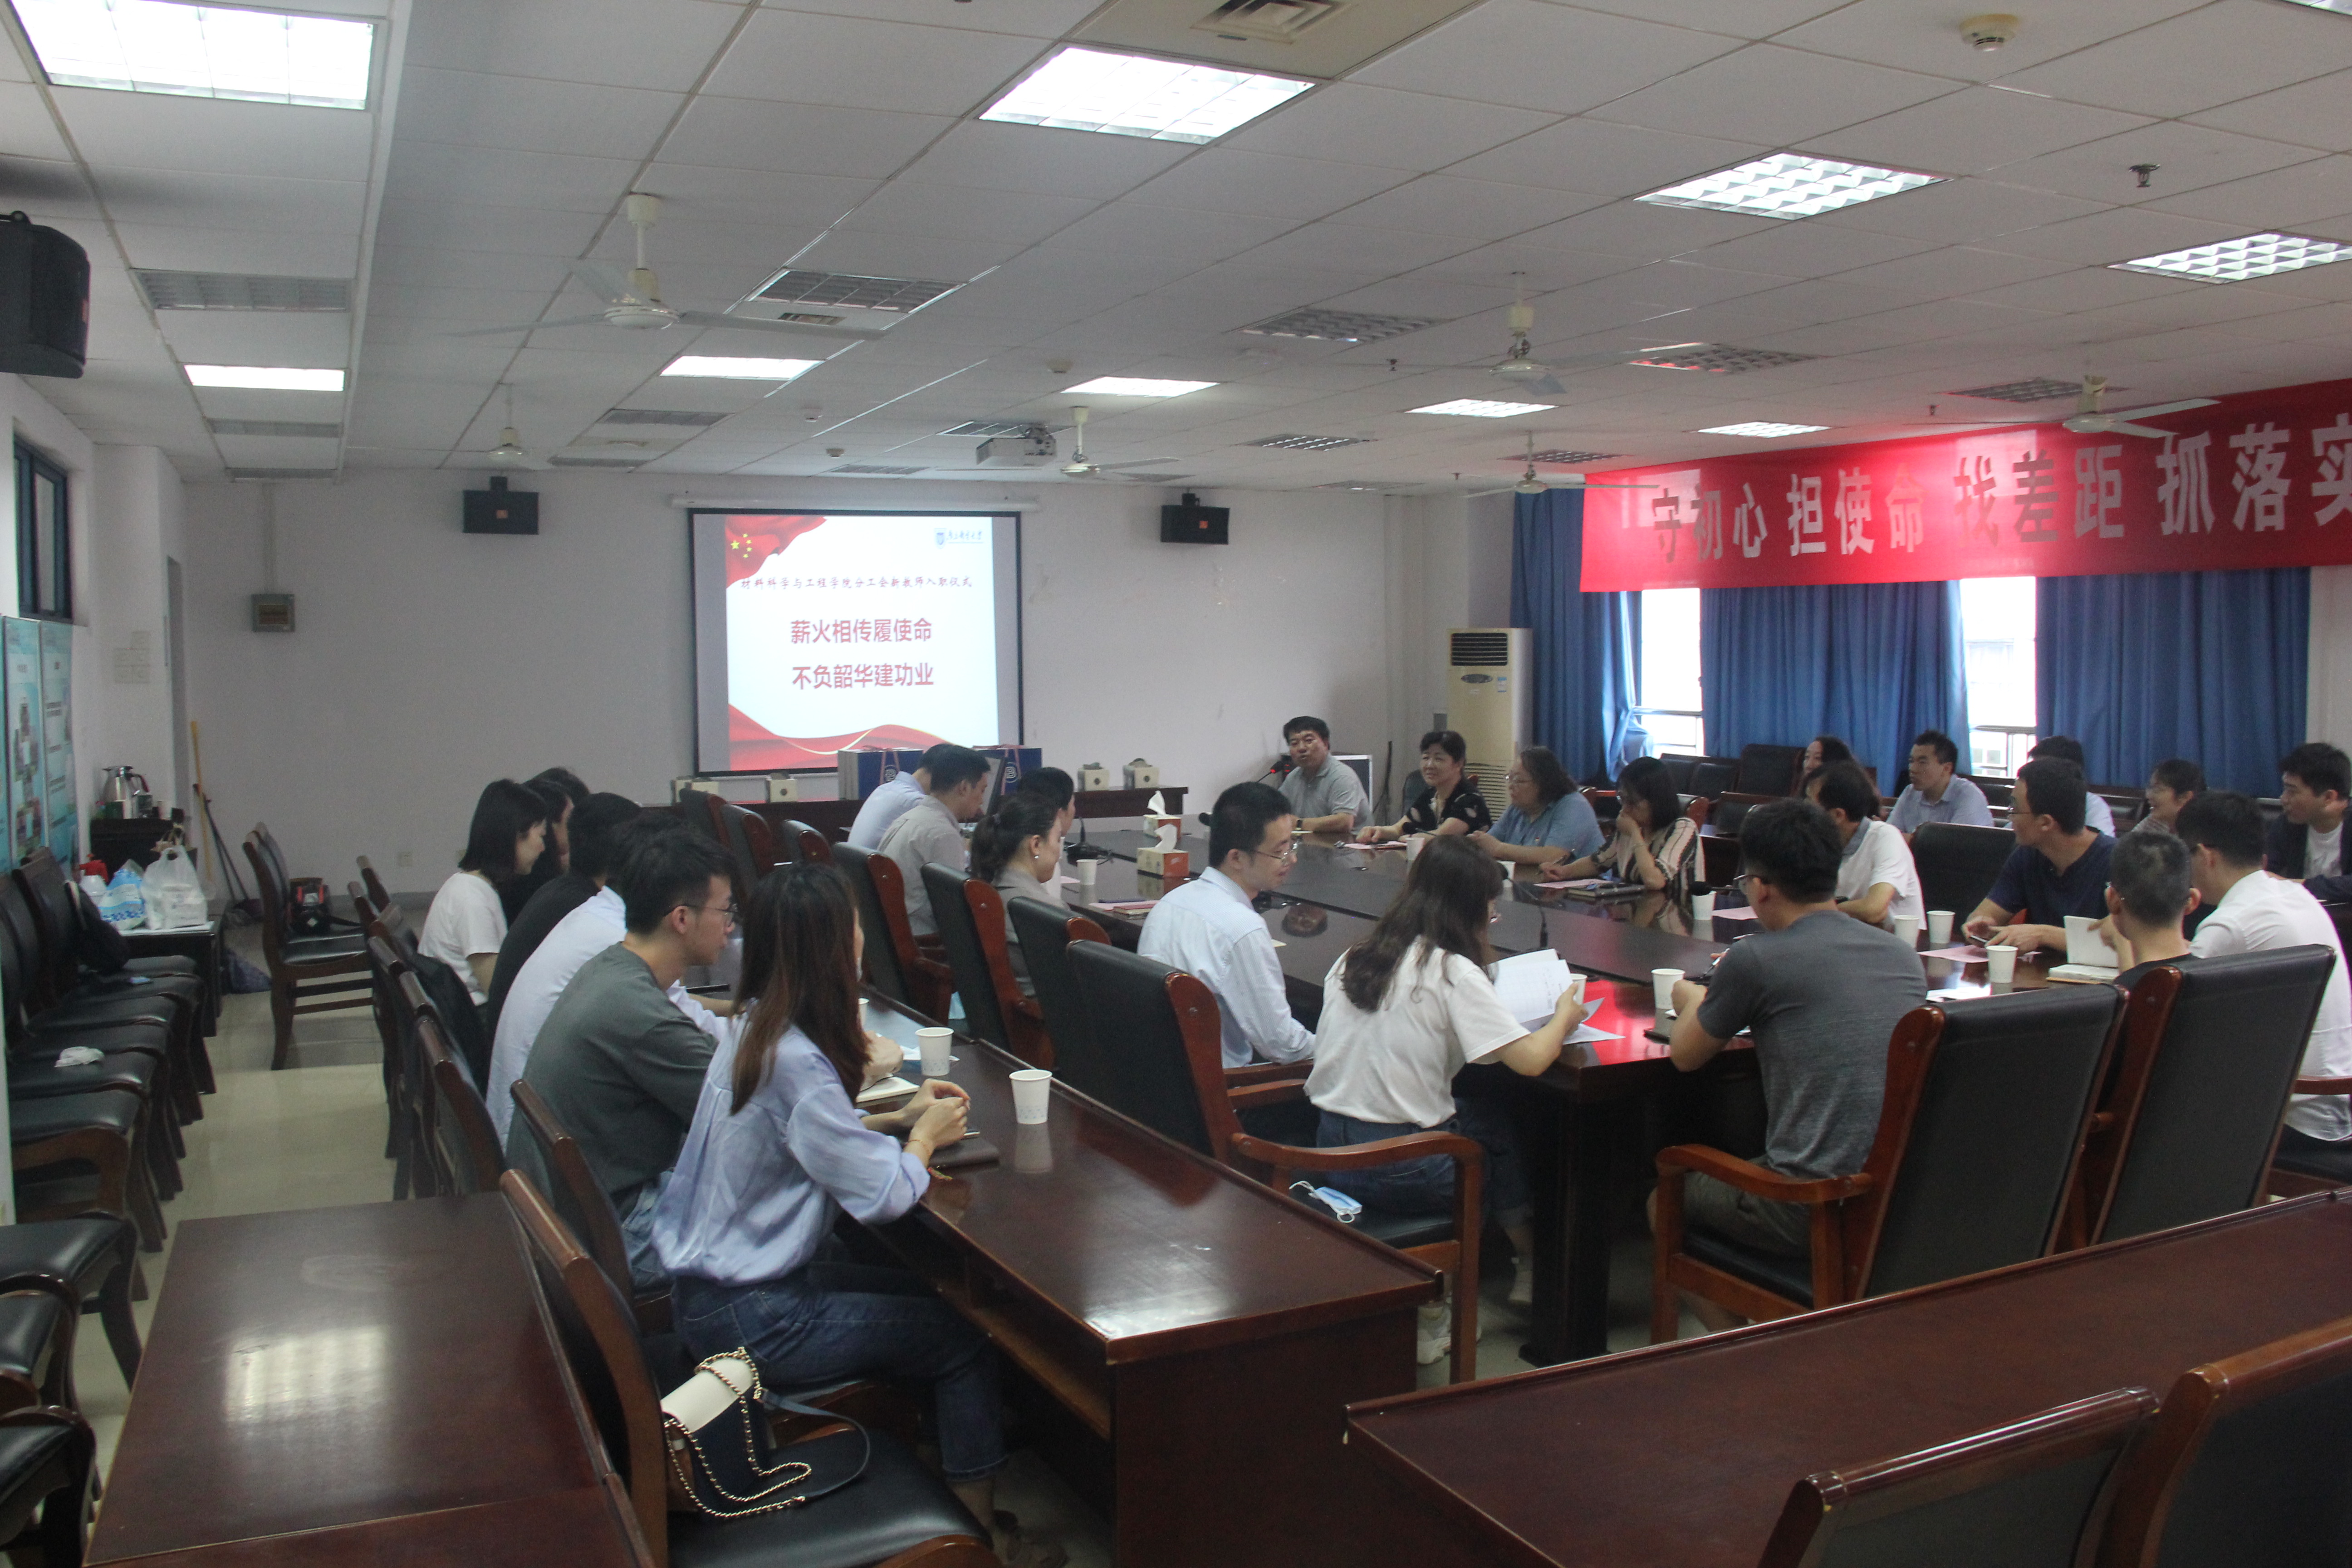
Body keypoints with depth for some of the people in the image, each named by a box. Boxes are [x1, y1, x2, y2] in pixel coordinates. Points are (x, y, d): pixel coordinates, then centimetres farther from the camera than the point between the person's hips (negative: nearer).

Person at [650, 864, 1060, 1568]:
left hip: (710, 1280, 9)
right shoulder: (795, 1061, -28)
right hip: (747, 1319, -9)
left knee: (932, 1294, 16)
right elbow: (885, 1196, -26)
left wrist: (896, 1119, 7)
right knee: (965, 1337, -1)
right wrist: (924, 1137, -6)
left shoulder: (754, 1033, 2)